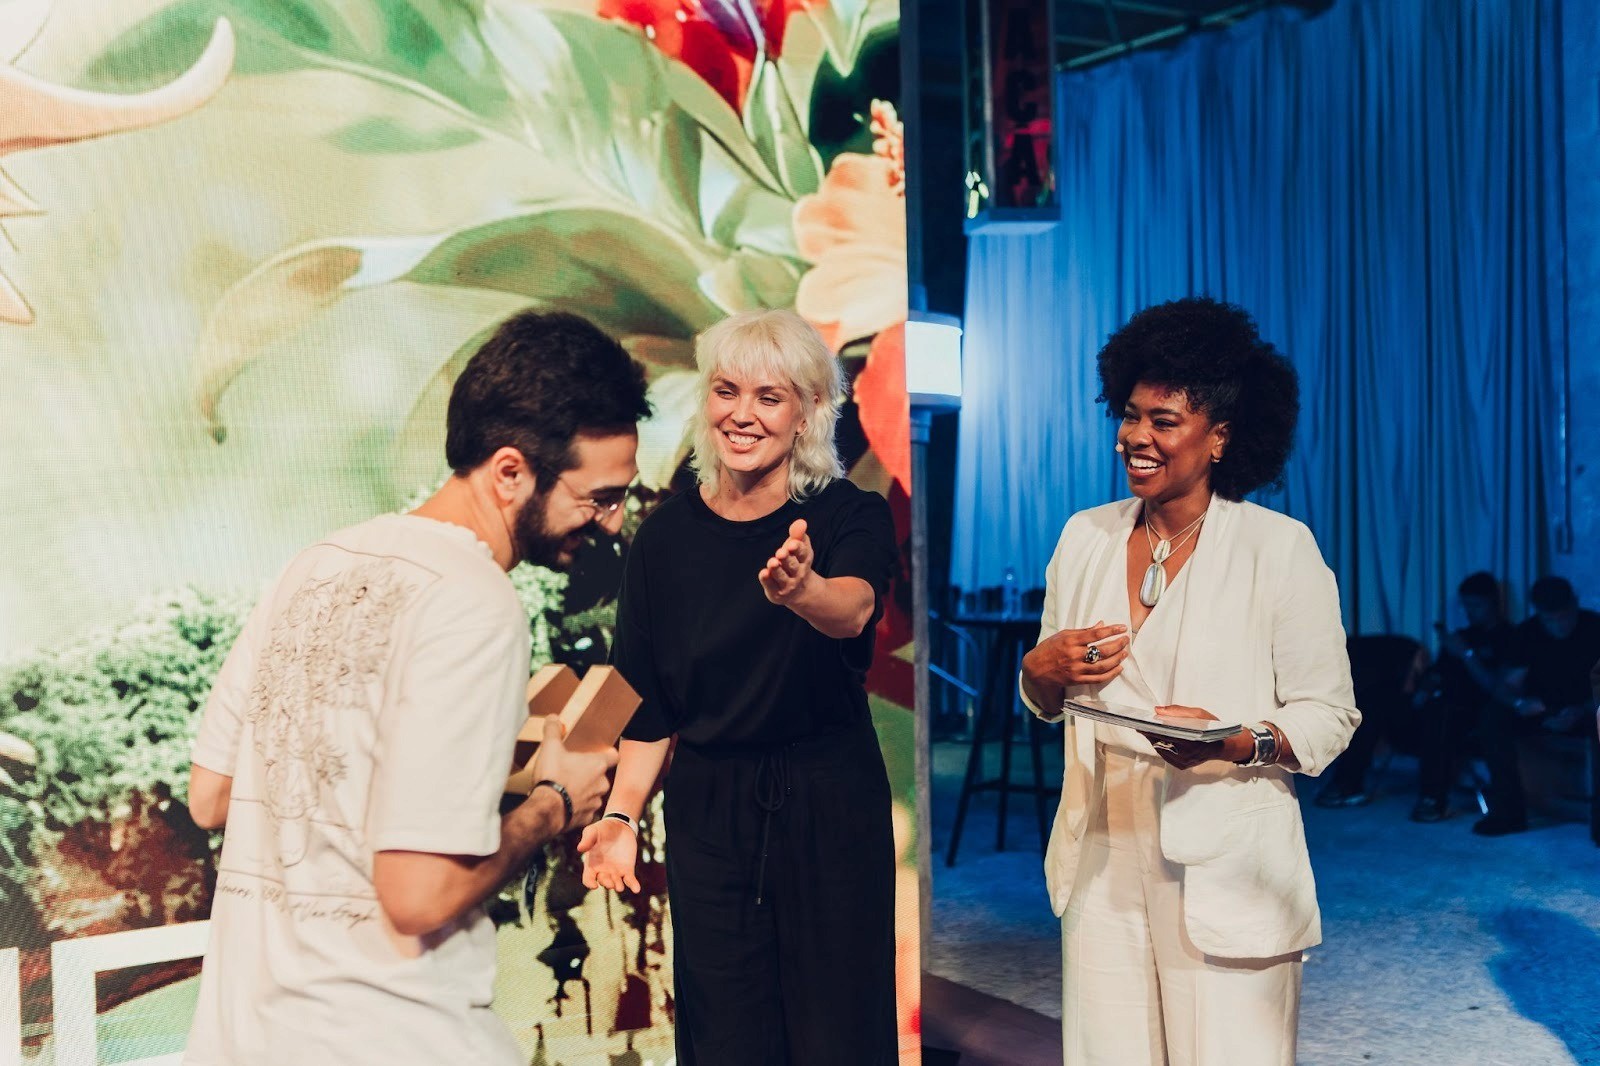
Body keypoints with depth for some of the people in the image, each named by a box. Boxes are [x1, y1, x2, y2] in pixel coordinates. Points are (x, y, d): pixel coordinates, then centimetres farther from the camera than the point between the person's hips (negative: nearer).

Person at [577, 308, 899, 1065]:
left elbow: (852, 609, -30)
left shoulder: (852, 516, -7)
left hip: (829, 807, -2)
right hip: (706, 812, 2)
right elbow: (648, 701, 6)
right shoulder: (666, 535, 1)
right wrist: (622, 813, -7)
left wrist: (799, 591, -52)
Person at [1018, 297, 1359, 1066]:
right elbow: (1044, 701, 16)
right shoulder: (1085, 537, 8)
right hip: (1102, 857, 4)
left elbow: (1329, 714, -6)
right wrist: (1043, 669, -6)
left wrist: (1236, 741, -23)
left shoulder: (1280, 548, -6)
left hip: (1227, 866, -4)